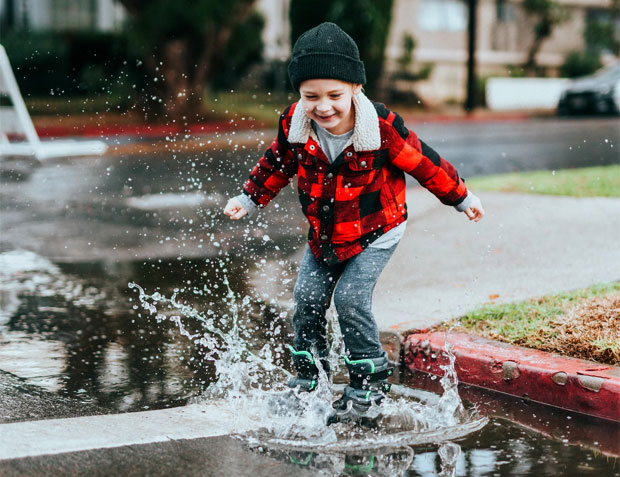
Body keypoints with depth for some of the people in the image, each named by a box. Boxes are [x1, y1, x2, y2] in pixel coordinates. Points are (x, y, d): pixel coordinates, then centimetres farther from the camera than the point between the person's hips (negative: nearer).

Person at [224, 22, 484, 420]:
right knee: (308, 299, 3)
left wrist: (462, 198, 1)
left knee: (351, 299, -16)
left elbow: (423, 163, -12)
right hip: (325, 234, 5)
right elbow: (277, 164, 6)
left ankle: (371, 381, 2)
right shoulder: (295, 125, -16)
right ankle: (308, 379, 21)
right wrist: (249, 200, 15)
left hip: (375, 231, -5)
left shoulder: (381, 127, -26)